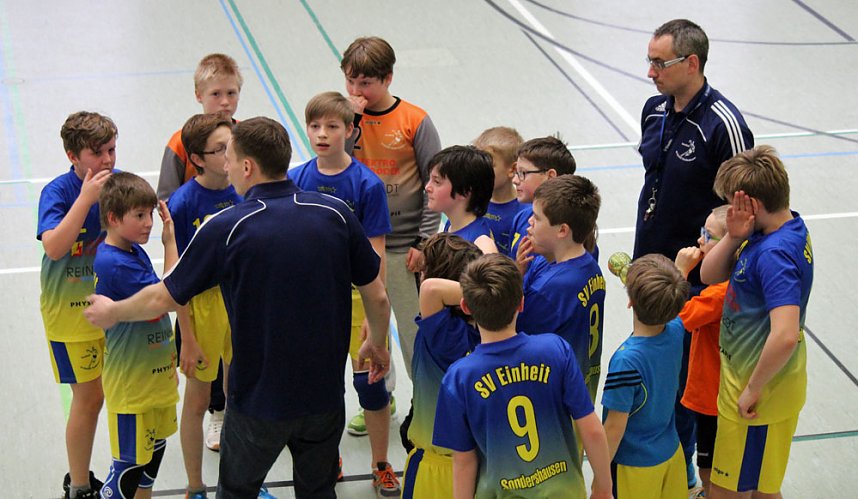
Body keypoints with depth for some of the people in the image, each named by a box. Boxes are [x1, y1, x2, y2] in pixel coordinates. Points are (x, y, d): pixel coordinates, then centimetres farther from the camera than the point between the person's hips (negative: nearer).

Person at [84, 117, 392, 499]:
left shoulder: (226, 228, -16)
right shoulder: (336, 213, -7)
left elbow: (163, 298, -7)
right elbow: (377, 297, 0)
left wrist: (111, 312, 13)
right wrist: (377, 344, 20)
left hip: (258, 400, -3)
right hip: (325, 395, 3)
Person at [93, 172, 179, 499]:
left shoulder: (136, 252, 5)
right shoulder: (113, 263, -25)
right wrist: (170, 244, -20)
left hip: (156, 371, 9)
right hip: (131, 381, -9)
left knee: (156, 447, 22)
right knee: (131, 460, 0)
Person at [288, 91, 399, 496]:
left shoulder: (367, 184, -11)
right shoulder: (295, 181, -2)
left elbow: (376, 254, -9)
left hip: (354, 295, -3)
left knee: (370, 382, 1)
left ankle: (381, 466, 19)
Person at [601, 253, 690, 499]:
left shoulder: (626, 360, -31)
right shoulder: (676, 332, -13)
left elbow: (615, 427, -22)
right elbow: (673, 313, 16)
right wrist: (681, 271, 22)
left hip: (635, 465, -6)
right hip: (671, 452, 6)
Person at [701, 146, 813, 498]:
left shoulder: (775, 254, -29)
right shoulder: (789, 228, 2)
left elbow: (785, 336, -39)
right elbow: (710, 276, 7)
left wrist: (754, 389, -25)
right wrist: (734, 237, -12)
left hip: (759, 393, -9)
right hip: (745, 379, 9)